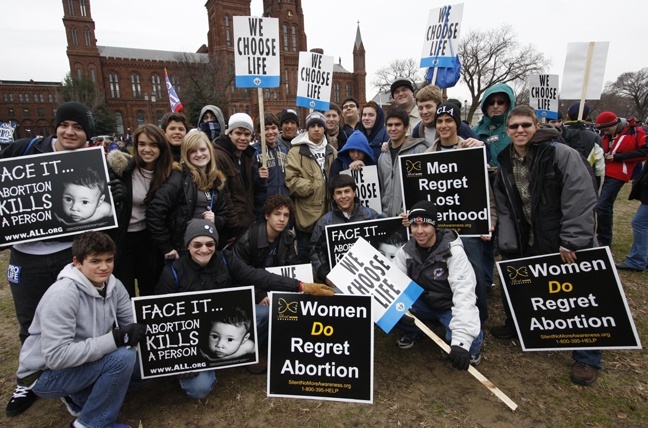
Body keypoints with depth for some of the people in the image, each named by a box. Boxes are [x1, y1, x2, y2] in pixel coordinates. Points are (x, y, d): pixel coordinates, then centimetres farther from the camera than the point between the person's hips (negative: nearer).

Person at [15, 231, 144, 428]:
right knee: (123, 356, -27)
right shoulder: (62, 294, -28)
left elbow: (133, 325, -3)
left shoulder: (114, 285, -7)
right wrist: (115, 338, -35)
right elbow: (56, 357, -32)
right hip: (44, 374, -7)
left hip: (83, 363, 7)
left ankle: (81, 397, 13)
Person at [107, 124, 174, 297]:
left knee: (151, 290, 15)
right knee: (123, 293, 6)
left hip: (150, 239, 3)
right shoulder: (121, 167, -13)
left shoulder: (168, 173, -1)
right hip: (121, 238, -3)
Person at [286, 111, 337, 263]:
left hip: (328, 212, 5)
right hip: (307, 213, -5)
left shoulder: (332, 152, 14)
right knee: (305, 254, 7)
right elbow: (290, 179, -14)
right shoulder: (296, 151, -4)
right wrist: (311, 188, -15)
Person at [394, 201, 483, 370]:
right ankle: (413, 331, 9)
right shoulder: (406, 251, -10)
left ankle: (472, 343, 5)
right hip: (423, 303, 4)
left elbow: (464, 295, -33)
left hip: (450, 306, -3)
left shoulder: (453, 251, -24)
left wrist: (462, 340, -44)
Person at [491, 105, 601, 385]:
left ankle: (587, 358, 22)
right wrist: (508, 246, -2)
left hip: (565, 245, -5)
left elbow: (581, 199, -21)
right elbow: (504, 209, 3)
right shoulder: (504, 163, 2)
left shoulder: (562, 155, -15)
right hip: (526, 243, 5)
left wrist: (573, 241, -24)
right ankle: (515, 325, 41)